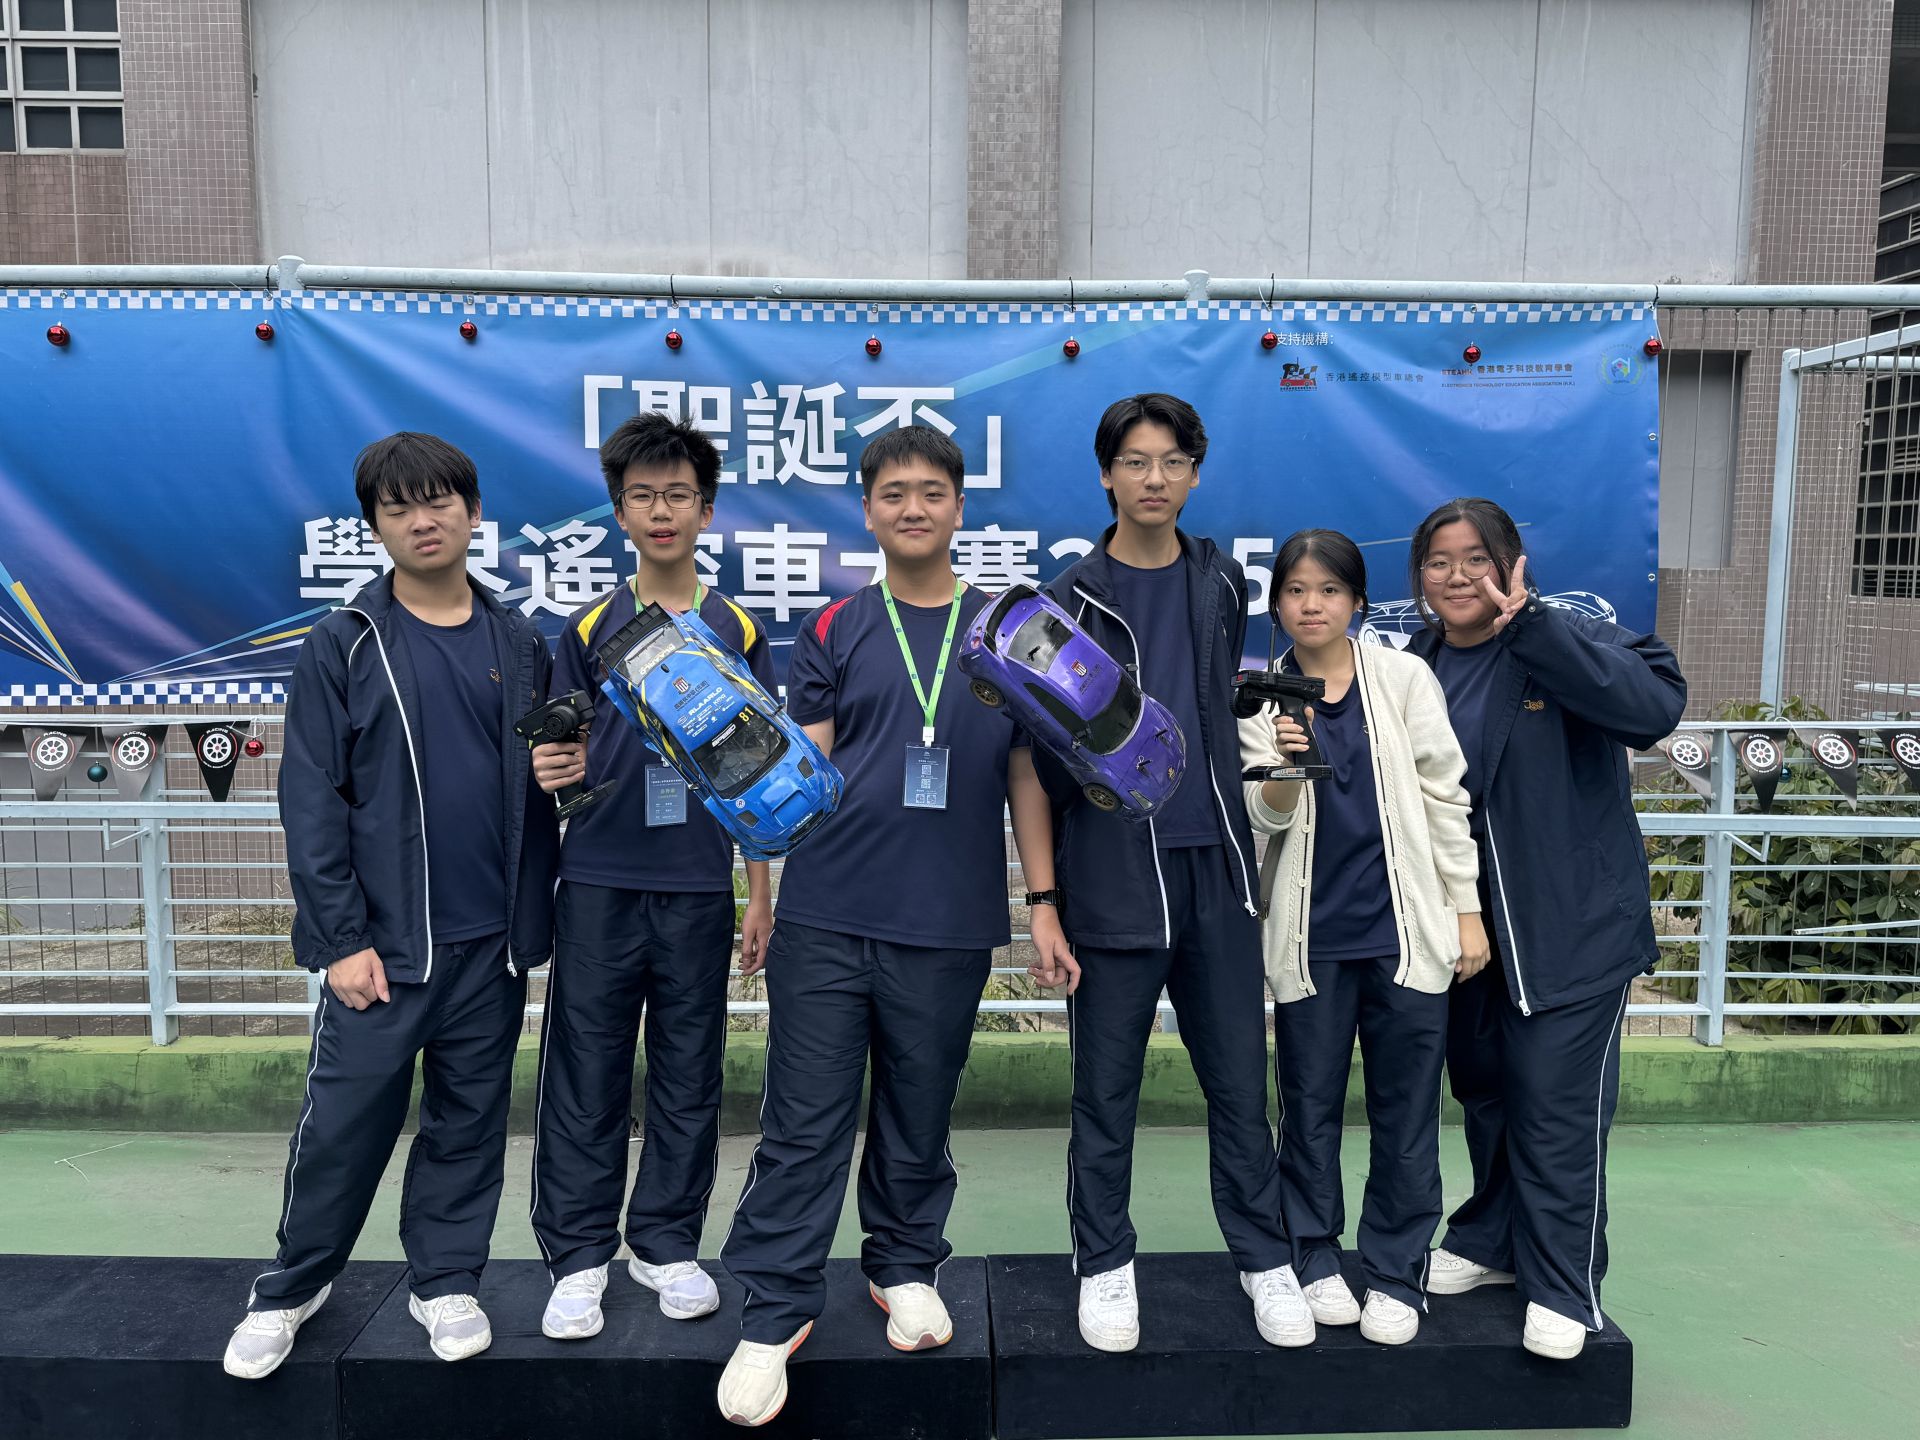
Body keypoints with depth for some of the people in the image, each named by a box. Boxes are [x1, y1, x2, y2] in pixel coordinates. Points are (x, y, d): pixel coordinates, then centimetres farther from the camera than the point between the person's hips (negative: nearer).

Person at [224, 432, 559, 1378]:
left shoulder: (518, 645, 7)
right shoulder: (343, 645, -2)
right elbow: (310, 799, -4)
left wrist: (535, 914, 5)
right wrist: (341, 936, -9)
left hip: (493, 942, 3)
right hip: (383, 942, -2)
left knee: (470, 1121, 12)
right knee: (343, 1123, 6)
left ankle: (446, 1280, 29)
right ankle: (291, 1289, 28)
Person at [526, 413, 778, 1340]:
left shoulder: (737, 632, 5)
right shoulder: (589, 629, 4)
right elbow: (565, 760, 5)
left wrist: (760, 893, 5)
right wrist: (550, 768, -19)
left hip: (698, 888, 1)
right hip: (598, 885, 0)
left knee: (689, 1078, 9)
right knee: (585, 1078, 4)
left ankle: (666, 1244, 25)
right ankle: (579, 1256, 19)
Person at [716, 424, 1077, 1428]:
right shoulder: (834, 632, 6)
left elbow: (1025, 777, 8)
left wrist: (1044, 905, 5)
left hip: (950, 923, 1)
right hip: (826, 916, 0)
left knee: (919, 1112, 14)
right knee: (804, 1120, 3)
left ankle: (905, 1267, 35)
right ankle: (775, 1310, 16)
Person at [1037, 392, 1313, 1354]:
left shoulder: (1222, 582, 10)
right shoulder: (1072, 598, -1)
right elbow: (1044, 757, -2)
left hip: (1215, 860, 3)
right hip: (1113, 871, -3)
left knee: (1239, 1076, 10)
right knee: (1106, 1086, 8)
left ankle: (1264, 1256, 26)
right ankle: (1104, 1264, 24)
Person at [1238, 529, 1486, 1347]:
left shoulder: (1404, 679, 1)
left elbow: (1446, 795, 4)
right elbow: (1267, 817, -6)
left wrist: (1467, 908, 1)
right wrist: (1287, 766, -27)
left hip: (1407, 926, 0)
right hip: (1311, 933, 0)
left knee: (1406, 1112, 5)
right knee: (1310, 1105, 10)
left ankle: (1396, 1274, 18)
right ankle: (1314, 1260, 25)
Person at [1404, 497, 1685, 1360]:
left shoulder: (1567, 644, -10)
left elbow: (1658, 705, -28)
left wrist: (1529, 625, -29)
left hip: (1573, 926, -5)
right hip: (1466, 926, 5)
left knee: (1556, 1102, -2)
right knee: (1484, 1089, 18)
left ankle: (1564, 1289, 15)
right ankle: (1494, 1242, 37)